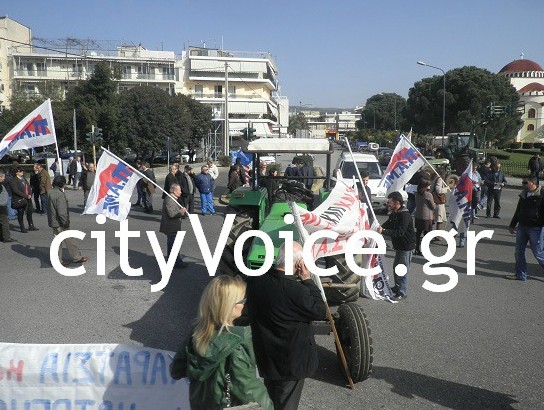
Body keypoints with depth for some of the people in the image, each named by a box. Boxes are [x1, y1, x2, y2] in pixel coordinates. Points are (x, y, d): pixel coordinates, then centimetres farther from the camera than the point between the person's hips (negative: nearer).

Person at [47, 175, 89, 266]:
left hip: (53, 222, 9)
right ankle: (76, 257, 15)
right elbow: (62, 212, -25)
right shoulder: (60, 195, -22)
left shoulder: (50, 193, 7)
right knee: (69, 240, 3)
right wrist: (66, 222, -16)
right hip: (60, 223, -9)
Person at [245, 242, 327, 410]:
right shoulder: (296, 291, -34)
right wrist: (307, 280, -18)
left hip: (264, 354, 6)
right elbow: (320, 311, -19)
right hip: (291, 361, -6)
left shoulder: (255, 279, -14)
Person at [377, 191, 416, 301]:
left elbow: (400, 232, -31)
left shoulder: (405, 215, -23)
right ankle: (397, 287, 37)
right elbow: (387, 224, 13)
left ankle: (402, 293, 5)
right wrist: (380, 228, -8)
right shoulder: (394, 214, 8)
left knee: (403, 269, -4)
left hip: (407, 246, -10)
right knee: (396, 267, 20)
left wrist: (383, 231, -36)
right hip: (399, 246, 10)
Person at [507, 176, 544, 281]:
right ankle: (520, 274, 17)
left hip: (535, 229, -7)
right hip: (522, 227, 7)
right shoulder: (524, 195, 12)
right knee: (519, 252, 7)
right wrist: (512, 225, 24)